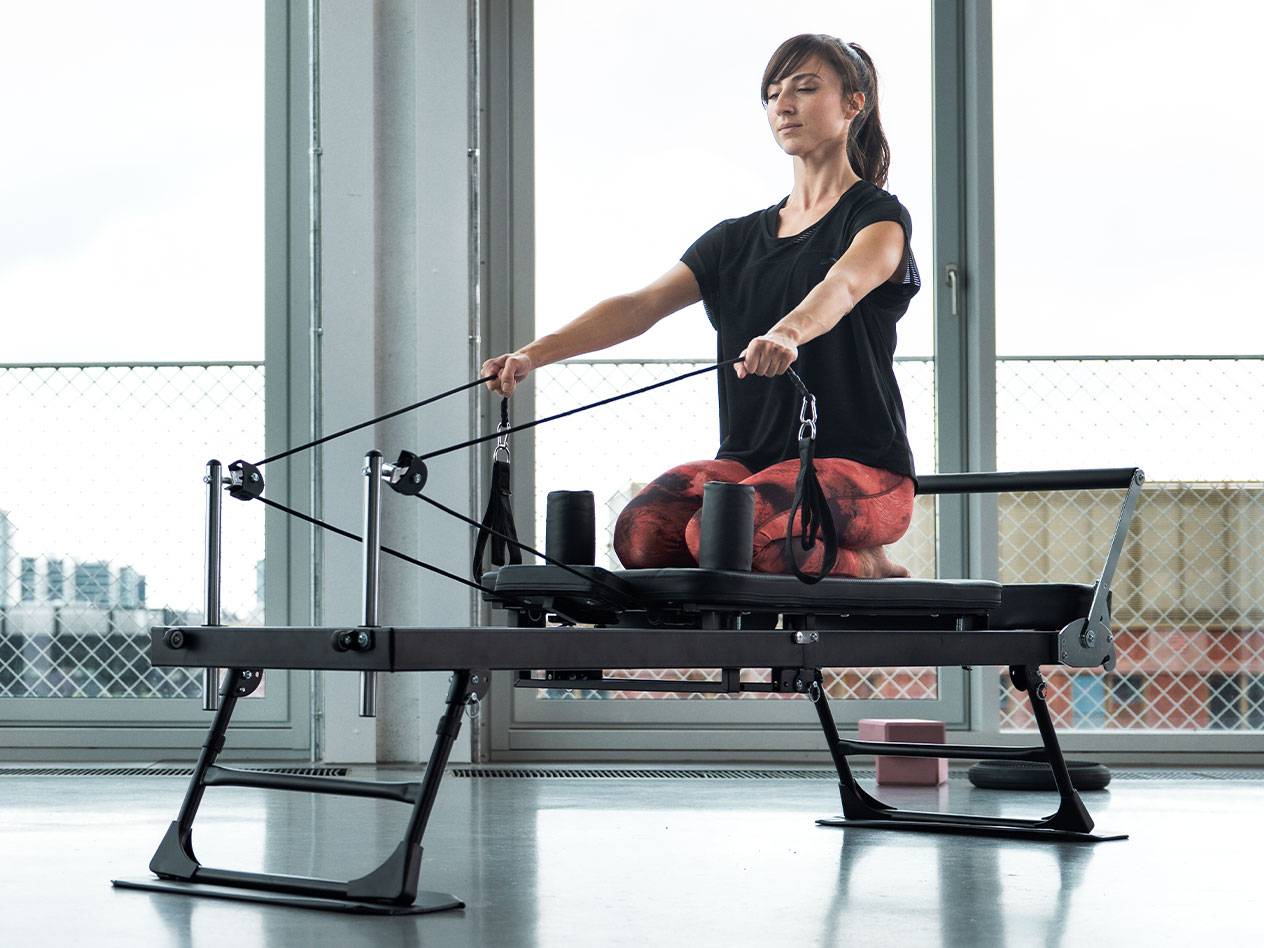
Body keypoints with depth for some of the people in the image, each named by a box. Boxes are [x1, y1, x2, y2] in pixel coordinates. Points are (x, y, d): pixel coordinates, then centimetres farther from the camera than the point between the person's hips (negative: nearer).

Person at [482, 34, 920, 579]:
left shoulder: (879, 217, 1)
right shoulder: (738, 238, 19)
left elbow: (843, 286, -23)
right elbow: (642, 305, 5)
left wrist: (786, 334, -46)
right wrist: (534, 354, -12)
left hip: (859, 468, -5)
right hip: (753, 460, 5)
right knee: (642, 531, -26)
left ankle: (865, 565, -6)